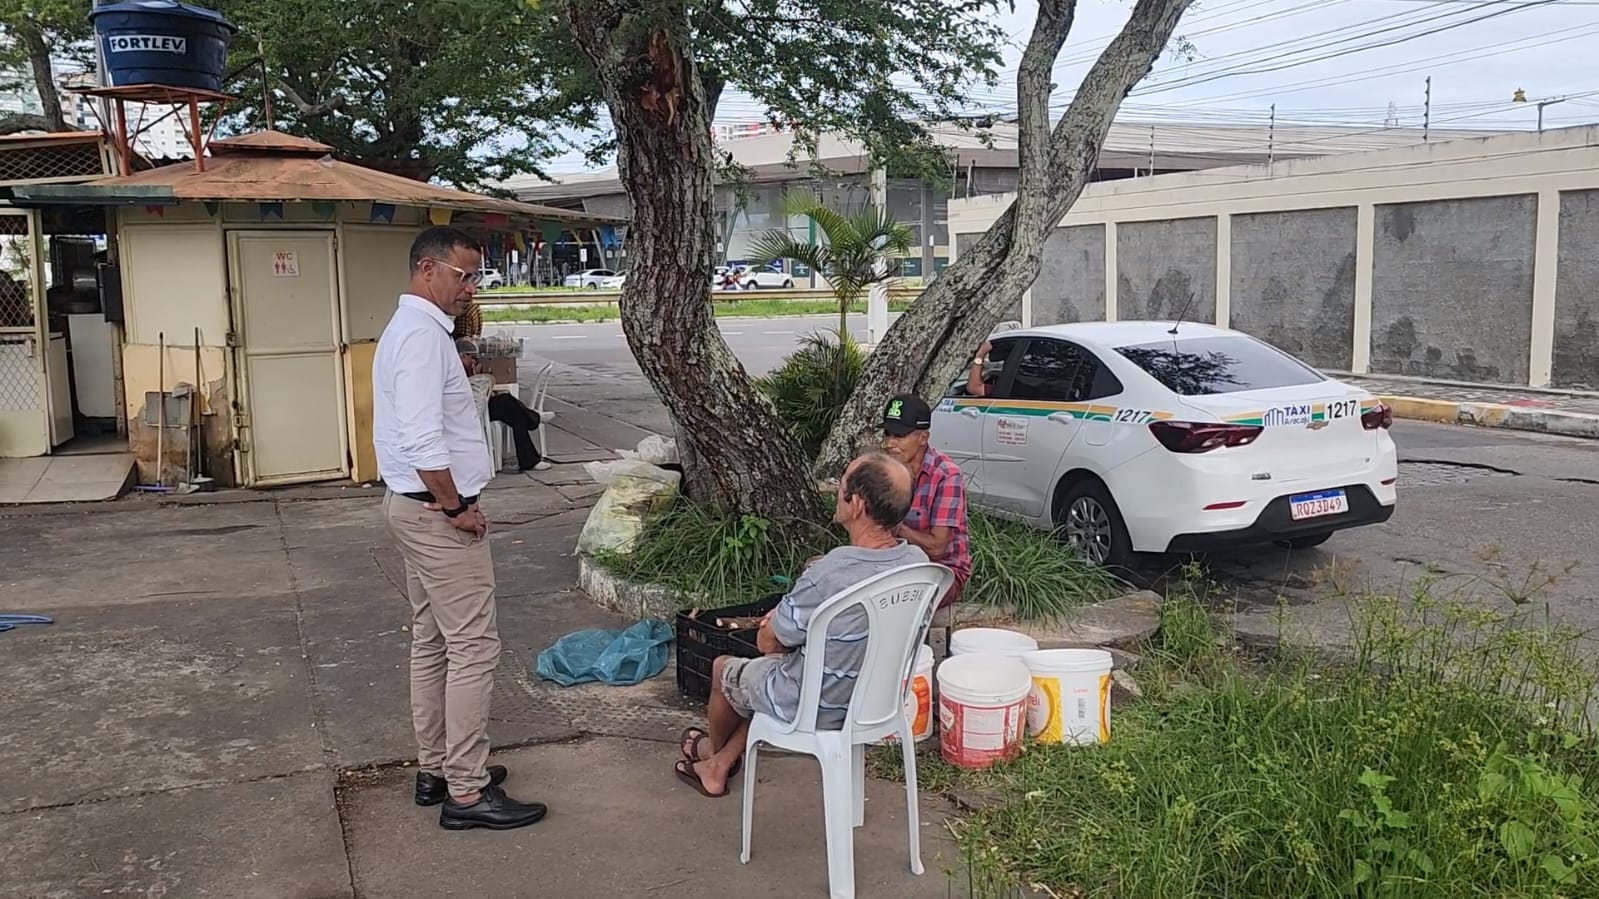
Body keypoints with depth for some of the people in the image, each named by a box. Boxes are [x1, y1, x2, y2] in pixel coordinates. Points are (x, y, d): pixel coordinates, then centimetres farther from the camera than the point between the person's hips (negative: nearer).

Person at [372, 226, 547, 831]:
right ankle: (466, 791, -2)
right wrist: (456, 507, -16)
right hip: (438, 513, -11)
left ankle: (435, 768, 25)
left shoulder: (408, 328, 16)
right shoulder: (422, 334, -18)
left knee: (432, 642, 16)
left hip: (416, 507, 11)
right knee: (473, 647, -7)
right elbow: (424, 439, -26)